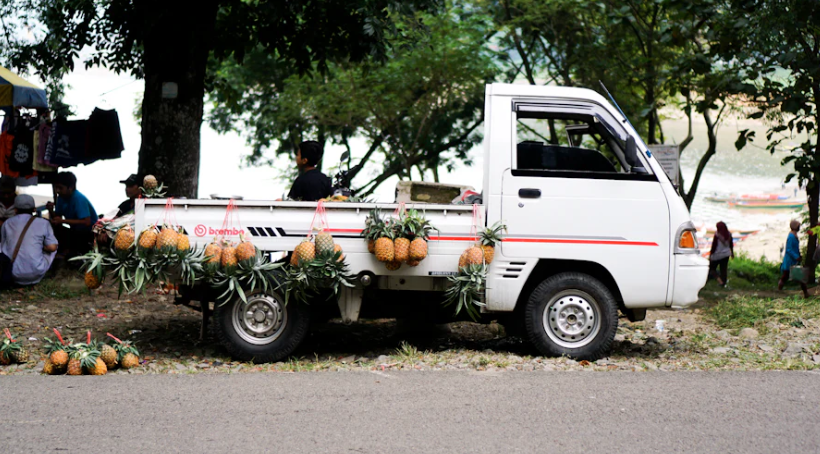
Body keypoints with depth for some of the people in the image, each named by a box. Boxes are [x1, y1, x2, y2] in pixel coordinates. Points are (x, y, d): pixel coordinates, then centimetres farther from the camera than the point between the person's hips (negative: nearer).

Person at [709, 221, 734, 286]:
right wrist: (732, 253, 24)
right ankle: (723, 283, 15)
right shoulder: (729, 234, -2)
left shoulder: (717, 235, -19)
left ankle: (718, 278, -13)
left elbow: (714, 245, -14)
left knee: (712, 267, 9)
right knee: (724, 269, 12)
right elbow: (731, 244, 9)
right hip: (726, 254, 5)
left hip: (717, 255, -5)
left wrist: (710, 254, -5)